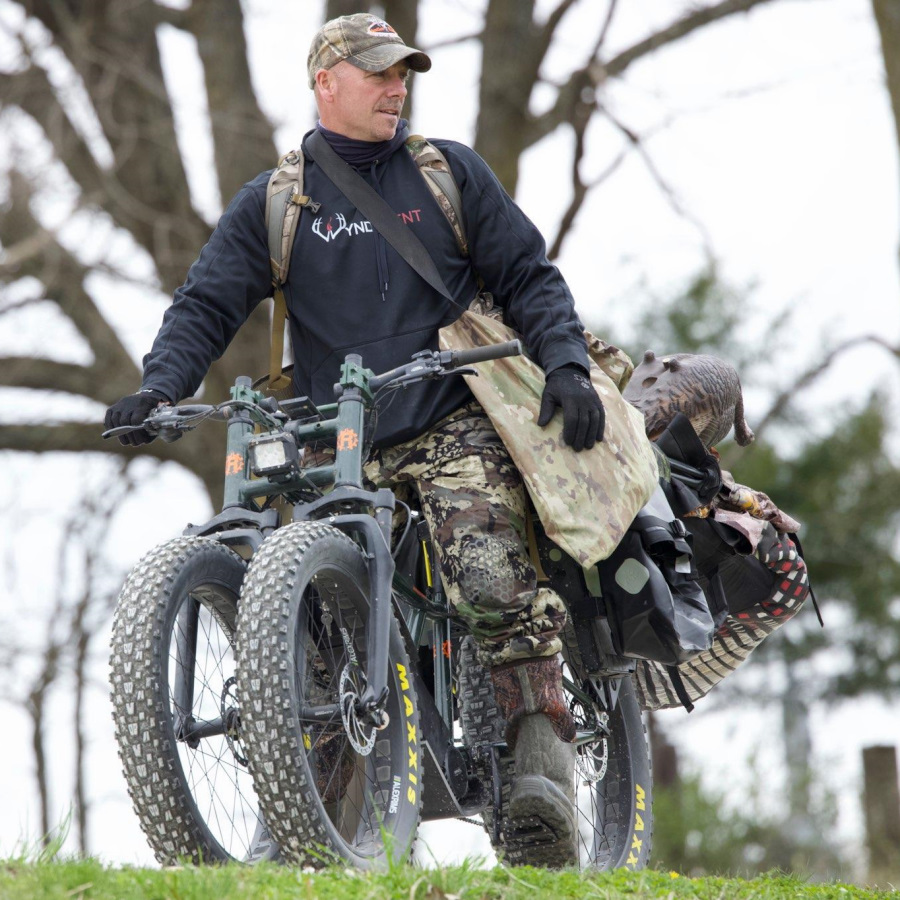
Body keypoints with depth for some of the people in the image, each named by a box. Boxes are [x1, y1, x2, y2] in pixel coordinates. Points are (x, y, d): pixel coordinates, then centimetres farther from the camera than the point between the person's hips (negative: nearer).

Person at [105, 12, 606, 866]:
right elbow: (207, 304, 5)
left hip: (455, 429, -1)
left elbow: (528, 275, 12)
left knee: (493, 584, -25)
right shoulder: (271, 204, 11)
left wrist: (566, 364, -5)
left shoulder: (451, 172, 12)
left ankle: (544, 765, -26)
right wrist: (160, 386, -14)